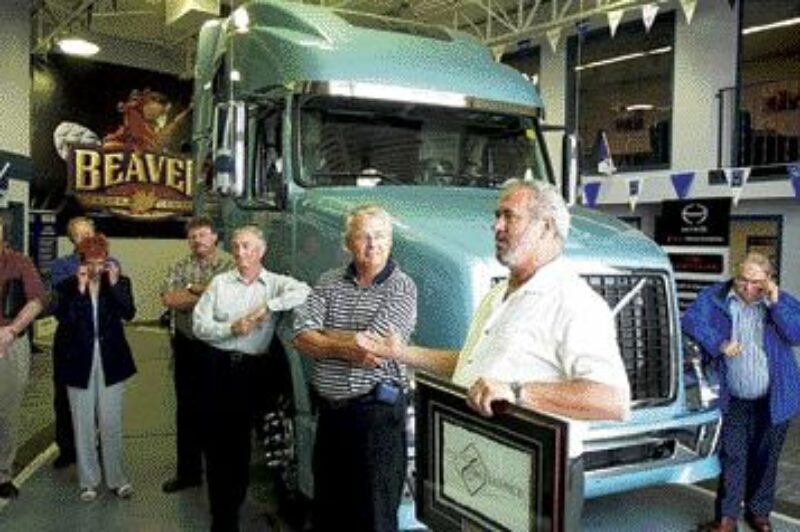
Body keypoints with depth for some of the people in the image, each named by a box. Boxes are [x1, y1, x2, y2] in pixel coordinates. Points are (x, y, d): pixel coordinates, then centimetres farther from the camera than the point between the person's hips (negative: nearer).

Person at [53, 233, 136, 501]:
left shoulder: (120, 282, 1)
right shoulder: (67, 286, 0)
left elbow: (129, 313, -13)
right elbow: (63, 318, -14)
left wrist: (114, 284, -20)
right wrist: (80, 289, -19)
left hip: (111, 361, 0)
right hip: (79, 362, 0)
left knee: (111, 423, 5)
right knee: (83, 423, 7)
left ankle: (117, 478, 17)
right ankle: (88, 481, 19)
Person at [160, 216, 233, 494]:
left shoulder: (230, 265, -7)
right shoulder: (180, 267, 6)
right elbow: (168, 299, -10)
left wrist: (193, 290, -14)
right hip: (186, 346, 4)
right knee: (187, 409, 13)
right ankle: (188, 471, 26)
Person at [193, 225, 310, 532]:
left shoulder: (275, 283, 0)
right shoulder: (220, 282, 4)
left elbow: (304, 292, -21)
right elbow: (199, 326, 0)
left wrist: (268, 306, -22)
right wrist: (232, 328, -14)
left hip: (254, 369, -1)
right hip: (221, 366, 1)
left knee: (241, 437, 10)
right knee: (218, 437, 6)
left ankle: (234, 504, 28)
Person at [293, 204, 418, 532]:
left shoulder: (402, 288, -8)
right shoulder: (329, 283, 7)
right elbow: (301, 338, -4)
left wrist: (321, 336, -6)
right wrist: (344, 348, -18)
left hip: (376, 412, -5)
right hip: (329, 411, 5)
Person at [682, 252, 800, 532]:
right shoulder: (714, 297, -2)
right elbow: (691, 321, -13)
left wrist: (775, 304, -19)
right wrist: (719, 344, -23)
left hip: (773, 401, 1)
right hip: (733, 401, -1)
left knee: (765, 458, 14)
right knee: (732, 457, 4)